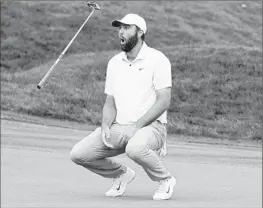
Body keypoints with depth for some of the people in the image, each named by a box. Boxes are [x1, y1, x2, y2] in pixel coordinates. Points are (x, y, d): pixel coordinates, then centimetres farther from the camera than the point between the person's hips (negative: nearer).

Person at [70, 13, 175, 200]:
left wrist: (137, 127, -21)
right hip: (117, 128, 6)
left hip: (150, 126, -6)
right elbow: (110, 103, 15)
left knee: (135, 148, -40)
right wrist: (105, 126, -6)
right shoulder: (114, 63, 13)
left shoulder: (157, 59, -6)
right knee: (79, 154, -10)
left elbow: (164, 101, -13)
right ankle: (121, 174, 16)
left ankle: (165, 180, -9)